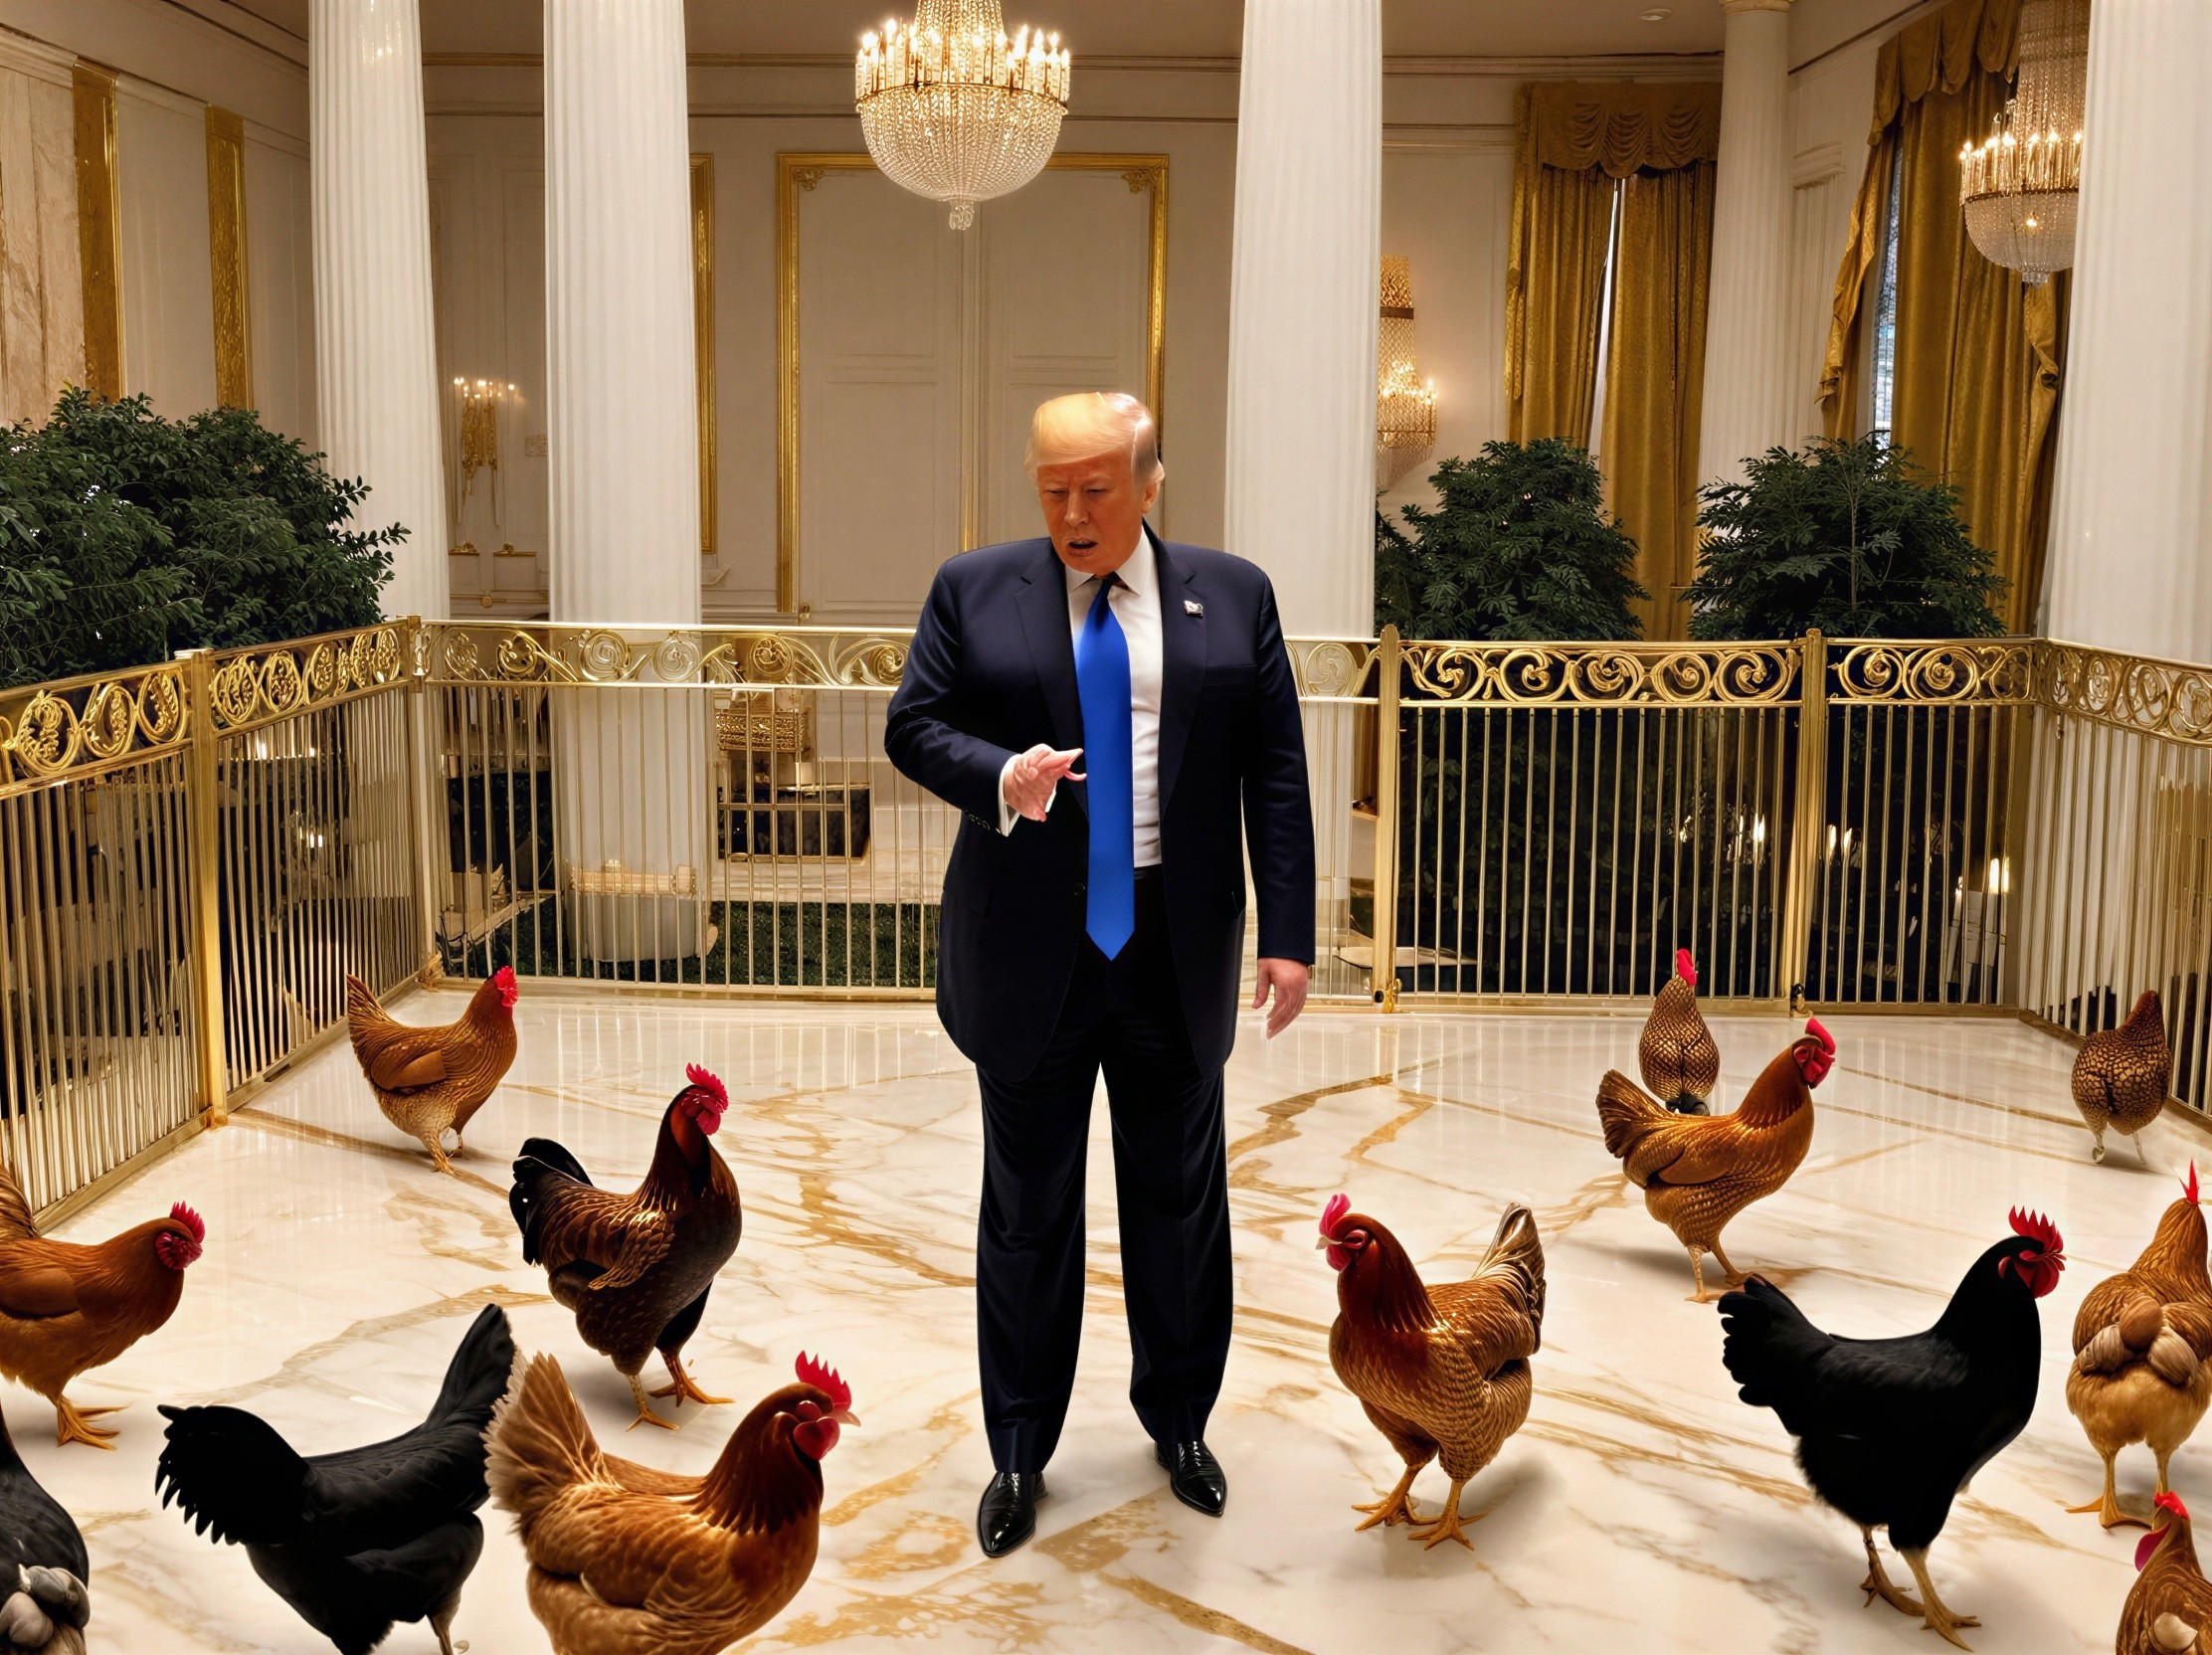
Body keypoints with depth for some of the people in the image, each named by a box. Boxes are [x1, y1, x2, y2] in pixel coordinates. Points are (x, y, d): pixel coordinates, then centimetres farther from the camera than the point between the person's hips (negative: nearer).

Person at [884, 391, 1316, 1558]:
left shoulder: (1233, 595, 3)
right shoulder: (973, 590, 2)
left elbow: (1275, 773, 2)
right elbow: (911, 725, 1)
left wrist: (1289, 935, -4)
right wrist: (999, 775, -21)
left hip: (1175, 954, 1)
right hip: (1031, 954, -1)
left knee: (1179, 1200, 12)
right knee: (1027, 1210, 9)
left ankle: (1178, 1421, 33)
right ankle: (1020, 1453, 24)